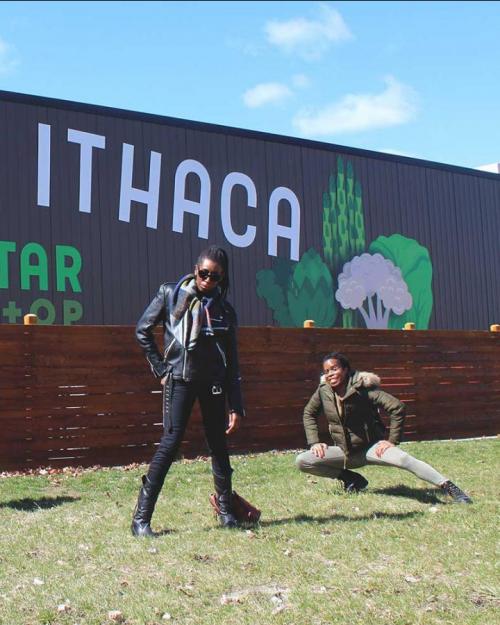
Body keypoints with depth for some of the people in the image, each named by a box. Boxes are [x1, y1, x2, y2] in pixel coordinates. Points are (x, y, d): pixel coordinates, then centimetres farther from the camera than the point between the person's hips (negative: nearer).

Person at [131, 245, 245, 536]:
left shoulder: (224, 310, 6)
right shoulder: (171, 294, 0)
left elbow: (232, 362, 6)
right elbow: (143, 331, 5)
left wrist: (237, 407, 3)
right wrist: (161, 369, 1)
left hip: (214, 383, 3)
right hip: (180, 380, -3)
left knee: (219, 446, 9)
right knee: (170, 444, -12)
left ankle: (226, 511, 25)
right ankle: (141, 518, -8)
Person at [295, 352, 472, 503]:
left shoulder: (361, 388, -19)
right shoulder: (323, 391, -5)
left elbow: (397, 407, -21)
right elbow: (309, 414, 14)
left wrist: (392, 440, -21)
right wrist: (314, 442, 2)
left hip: (371, 447, -5)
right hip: (344, 451, 5)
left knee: (404, 459, -34)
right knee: (301, 461, -9)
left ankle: (449, 488, -36)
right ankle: (351, 478, 4)